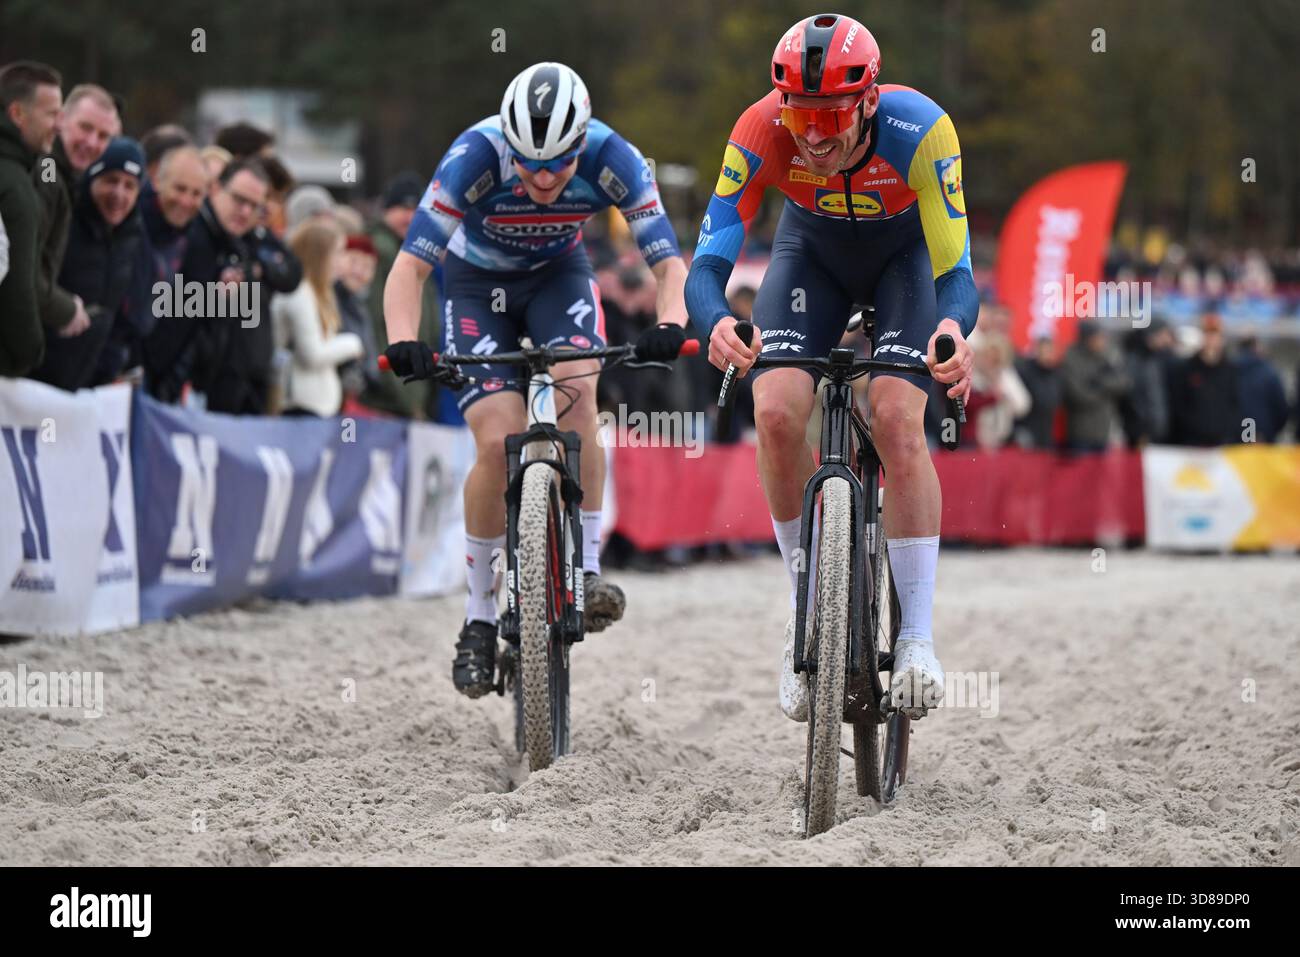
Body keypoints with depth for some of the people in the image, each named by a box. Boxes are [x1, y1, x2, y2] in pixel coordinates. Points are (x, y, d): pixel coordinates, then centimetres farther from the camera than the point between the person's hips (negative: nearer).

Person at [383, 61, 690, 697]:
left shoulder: (611, 159, -30)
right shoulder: (475, 157, -34)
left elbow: (669, 261, -27)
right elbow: (410, 264, -34)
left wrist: (670, 324, -48)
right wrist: (403, 342, -51)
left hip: (558, 274, 1)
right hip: (476, 282, -1)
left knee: (577, 389, -28)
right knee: (499, 442, -17)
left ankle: (586, 570, -19)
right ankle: (479, 616, -2)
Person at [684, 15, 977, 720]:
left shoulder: (919, 131, -37)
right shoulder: (761, 132, -33)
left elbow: (955, 273, -36)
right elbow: (708, 265, -34)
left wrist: (953, 330, -59)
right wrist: (718, 324, -57)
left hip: (907, 251, -2)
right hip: (812, 247, 2)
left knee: (897, 420, -23)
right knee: (776, 412, -21)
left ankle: (918, 637, -12)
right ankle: (808, 607, -1)